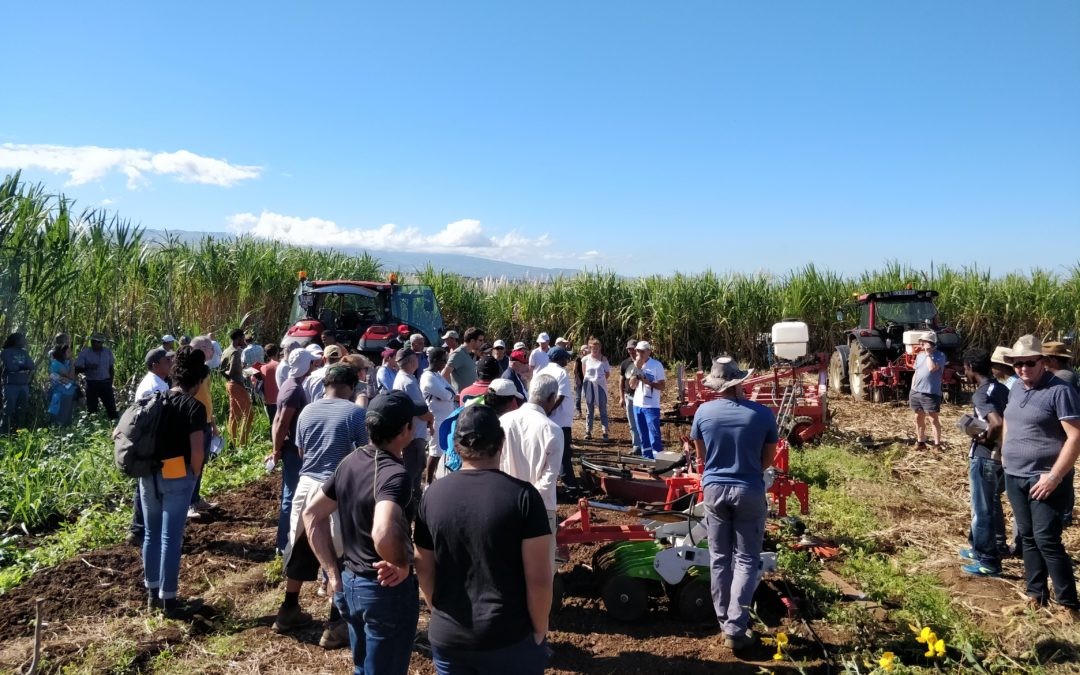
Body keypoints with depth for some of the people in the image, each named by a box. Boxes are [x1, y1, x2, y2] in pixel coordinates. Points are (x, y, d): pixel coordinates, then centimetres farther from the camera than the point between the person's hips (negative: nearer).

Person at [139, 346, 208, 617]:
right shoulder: (194, 407, -11)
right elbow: (197, 451, -16)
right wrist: (194, 475, 1)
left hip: (149, 476, 6)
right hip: (177, 478, -6)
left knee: (151, 534, 17)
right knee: (171, 538, 1)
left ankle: (152, 593, 28)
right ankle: (168, 599, 9)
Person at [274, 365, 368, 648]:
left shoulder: (307, 410, 6)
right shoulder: (354, 412, -11)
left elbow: (301, 451, 16)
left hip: (306, 483, 6)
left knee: (300, 551, 20)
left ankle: (288, 611, 34)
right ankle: (335, 625, 12)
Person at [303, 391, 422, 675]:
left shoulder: (350, 461, 0)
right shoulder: (395, 473, -26)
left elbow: (312, 514, 8)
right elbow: (383, 535, -43)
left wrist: (333, 572, 8)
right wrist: (403, 564, -23)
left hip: (348, 583, 8)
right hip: (385, 590, -8)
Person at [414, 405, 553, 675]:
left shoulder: (433, 494, -6)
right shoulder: (522, 495, -17)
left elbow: (424, 570, 3)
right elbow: (538, 577, -16)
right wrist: (540, 629, -1)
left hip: (447, 636, 3)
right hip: (510, 637, -3)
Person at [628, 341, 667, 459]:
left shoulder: (656, 365, -7)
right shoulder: (636, 365, 9)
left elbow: (662, 386, -7)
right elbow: (632, 385, 2)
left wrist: (648, 382, -20)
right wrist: (636, 369, -9)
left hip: (651, 406, -6)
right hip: (637, 404, 6)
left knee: (654, 435, -6)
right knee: (643, 436, 13)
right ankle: (647, 459, 22)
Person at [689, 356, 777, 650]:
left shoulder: (703, 412, -7)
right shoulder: (763, 414, -10)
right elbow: (767, 459, 2)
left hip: (713, 489, 2)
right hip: (749, 492, -2)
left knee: (719, 558, 14)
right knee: (746, 559, 8)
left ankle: (724, 622, 24)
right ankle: (735, 628, 2)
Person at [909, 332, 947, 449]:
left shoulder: (940, 356, -9)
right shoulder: (920, 355, 11)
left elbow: (932, 368, -26)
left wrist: (928, 353, -16)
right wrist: (912, 390, 14)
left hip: (931, 394, -7)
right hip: (916, 392, 7)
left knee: (933, 419, -1)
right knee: (918, 418, 13)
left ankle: (937, 444, 6)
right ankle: (920, 442, 24)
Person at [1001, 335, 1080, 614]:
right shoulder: (1015, 389, 9)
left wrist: (1054, 477, -21)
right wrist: (1004, 454, 16)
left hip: (1045, 479, -7)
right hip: (1014, 477, 7)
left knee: (1047, 540, -6)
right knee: (1027, 537, 14)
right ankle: (1036, 592, 26)